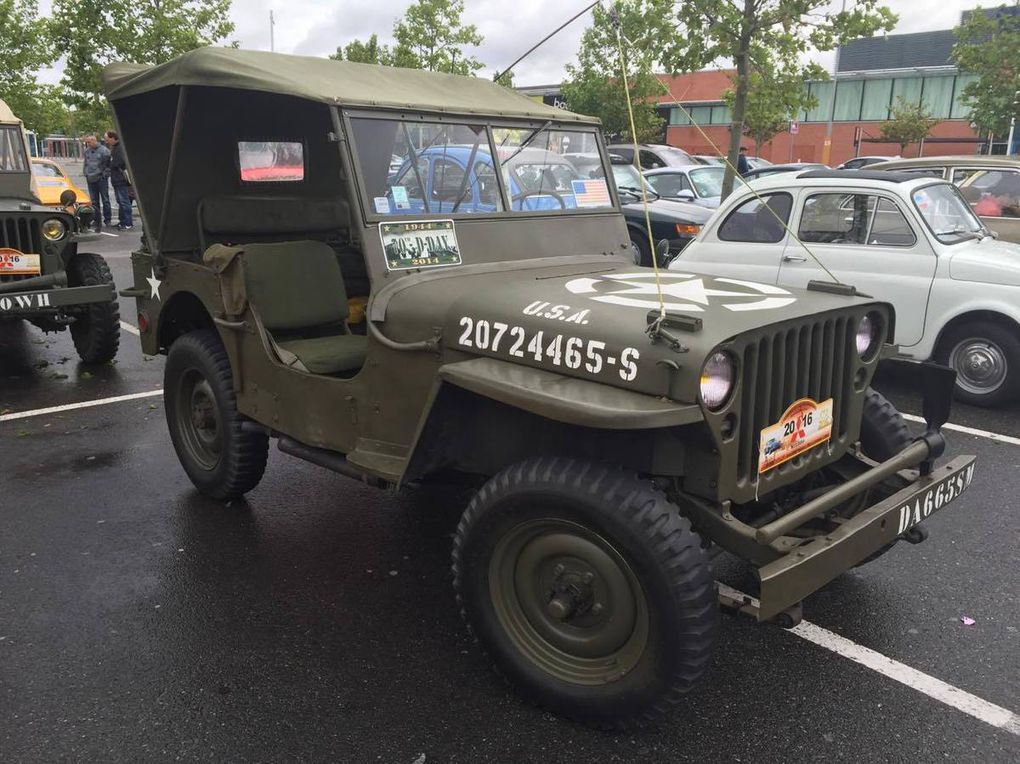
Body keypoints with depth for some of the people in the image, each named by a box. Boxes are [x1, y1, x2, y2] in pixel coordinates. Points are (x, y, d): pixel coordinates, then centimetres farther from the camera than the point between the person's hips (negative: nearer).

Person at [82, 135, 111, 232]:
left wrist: (105, 174, -10)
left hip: (101, 179, -5)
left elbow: (109, 164, -7)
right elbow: (85, 164, 21)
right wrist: (86, 173, 10)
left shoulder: (104, 150, -7)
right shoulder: (87, 151, 11)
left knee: (105, 200, -2)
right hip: (91, 180, 6)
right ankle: (97, 222, 13)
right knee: (94, 202, 8)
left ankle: (107, 219, 6)